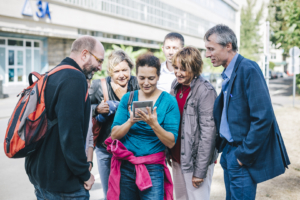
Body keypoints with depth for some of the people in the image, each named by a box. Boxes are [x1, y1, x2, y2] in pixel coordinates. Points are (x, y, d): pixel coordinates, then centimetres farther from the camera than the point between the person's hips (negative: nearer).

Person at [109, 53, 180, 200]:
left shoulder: (169, 101, -5)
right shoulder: (127, 98, 3)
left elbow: (171, 143, -9)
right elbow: (114, 135, -3)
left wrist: (154, 124, -25)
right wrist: (131, 121, -20)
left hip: (153, 167, -2)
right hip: (125, 165, 3)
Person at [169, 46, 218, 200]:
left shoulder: (205, 91, -17)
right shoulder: (176, 85, 5)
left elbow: (208, 132, -18)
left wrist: (200, 170, -17)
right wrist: (169, 153, 12)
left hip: (195, 159, -7)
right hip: (177, 157, 7)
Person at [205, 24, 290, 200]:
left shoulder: (248, 69, -18)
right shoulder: (228, 73, 9)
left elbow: (263, 117, -24)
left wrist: (244, 154, -18)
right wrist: (221, 145, 8)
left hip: (243, 158, -9)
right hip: (229, 150, 9)